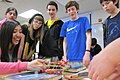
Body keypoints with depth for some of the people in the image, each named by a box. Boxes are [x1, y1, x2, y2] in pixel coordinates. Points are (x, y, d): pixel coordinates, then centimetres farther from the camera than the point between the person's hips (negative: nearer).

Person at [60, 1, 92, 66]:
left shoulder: (84, 20, 6)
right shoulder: (66, 24, 13)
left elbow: (88, 36, -2)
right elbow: (65, 41, 15)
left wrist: (87, 53, -13)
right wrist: (65, 56, 4)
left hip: (82, 57, -3)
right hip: (70, 58, 3)